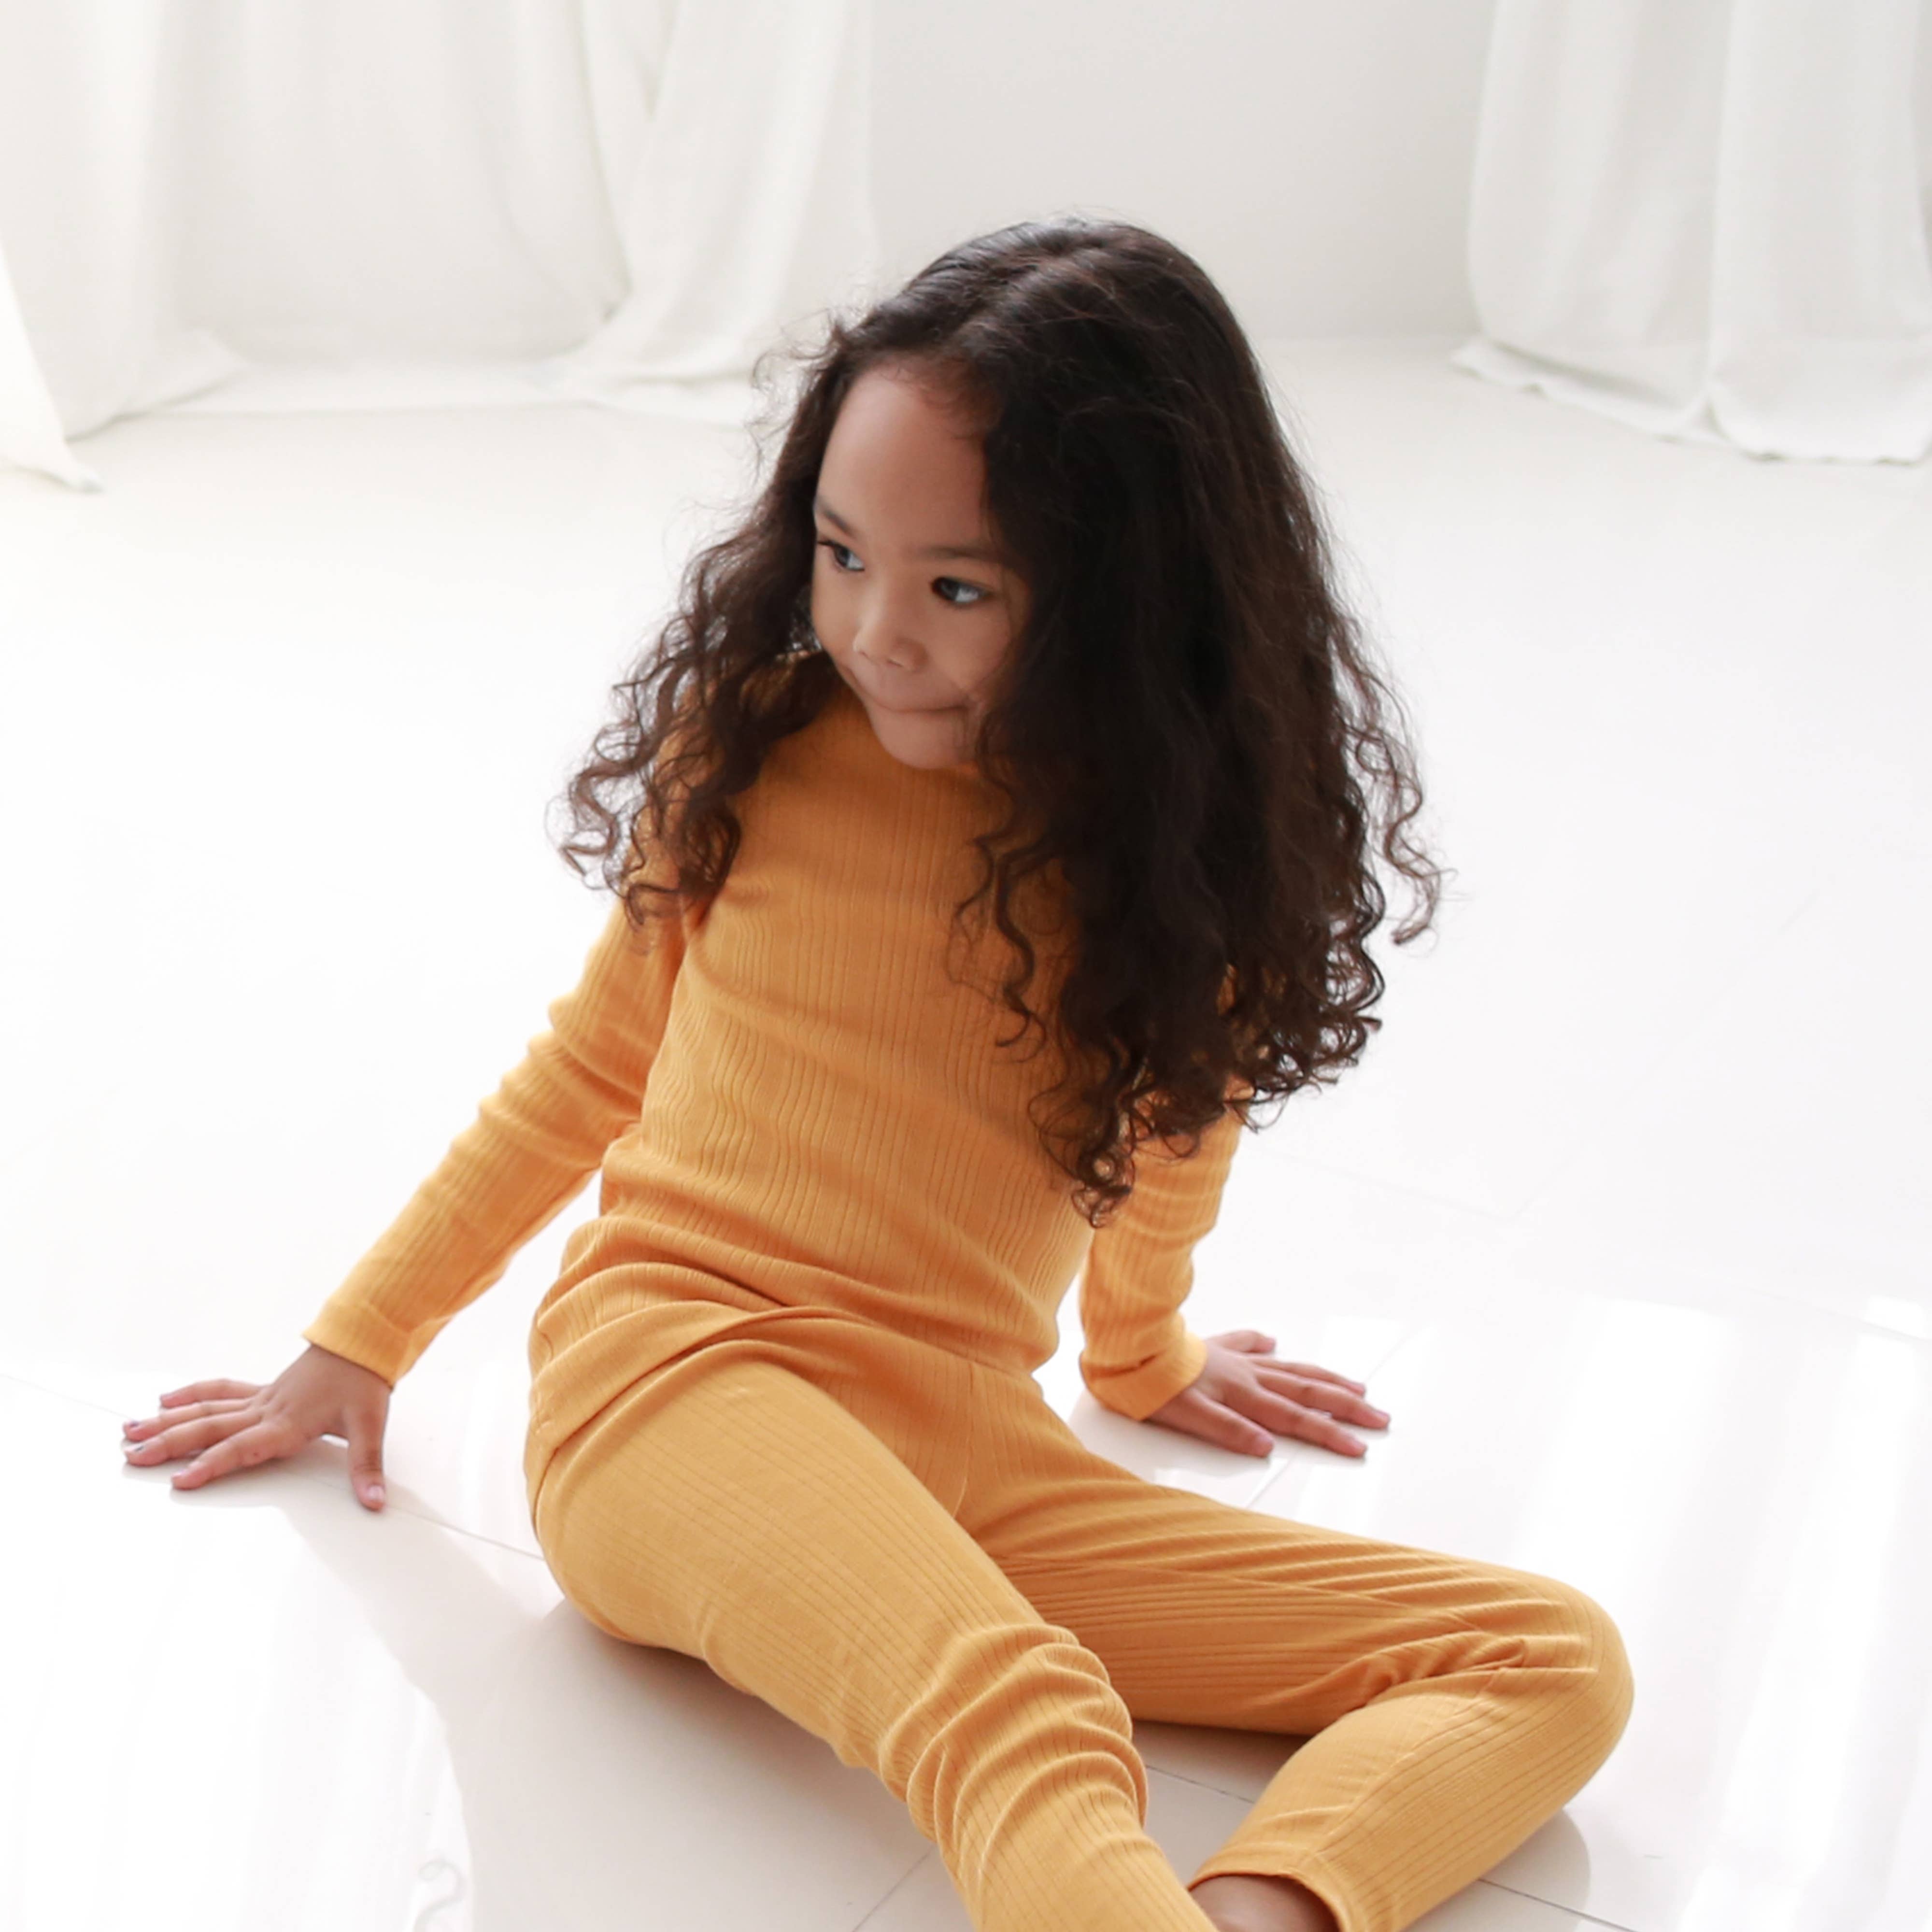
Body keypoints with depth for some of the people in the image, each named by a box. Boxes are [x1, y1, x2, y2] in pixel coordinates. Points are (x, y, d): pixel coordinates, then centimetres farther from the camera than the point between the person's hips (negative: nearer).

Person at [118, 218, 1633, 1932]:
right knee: (1026, 1729, -37)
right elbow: (598, 1056, 15)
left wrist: (1140, 1355, 34)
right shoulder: (758, 740, 2)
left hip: (972, 1453, 4)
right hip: (675, 1369, -3)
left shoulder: (1191, 841, 4)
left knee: (1561, 1663, -15)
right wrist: (356, 1347, 21)